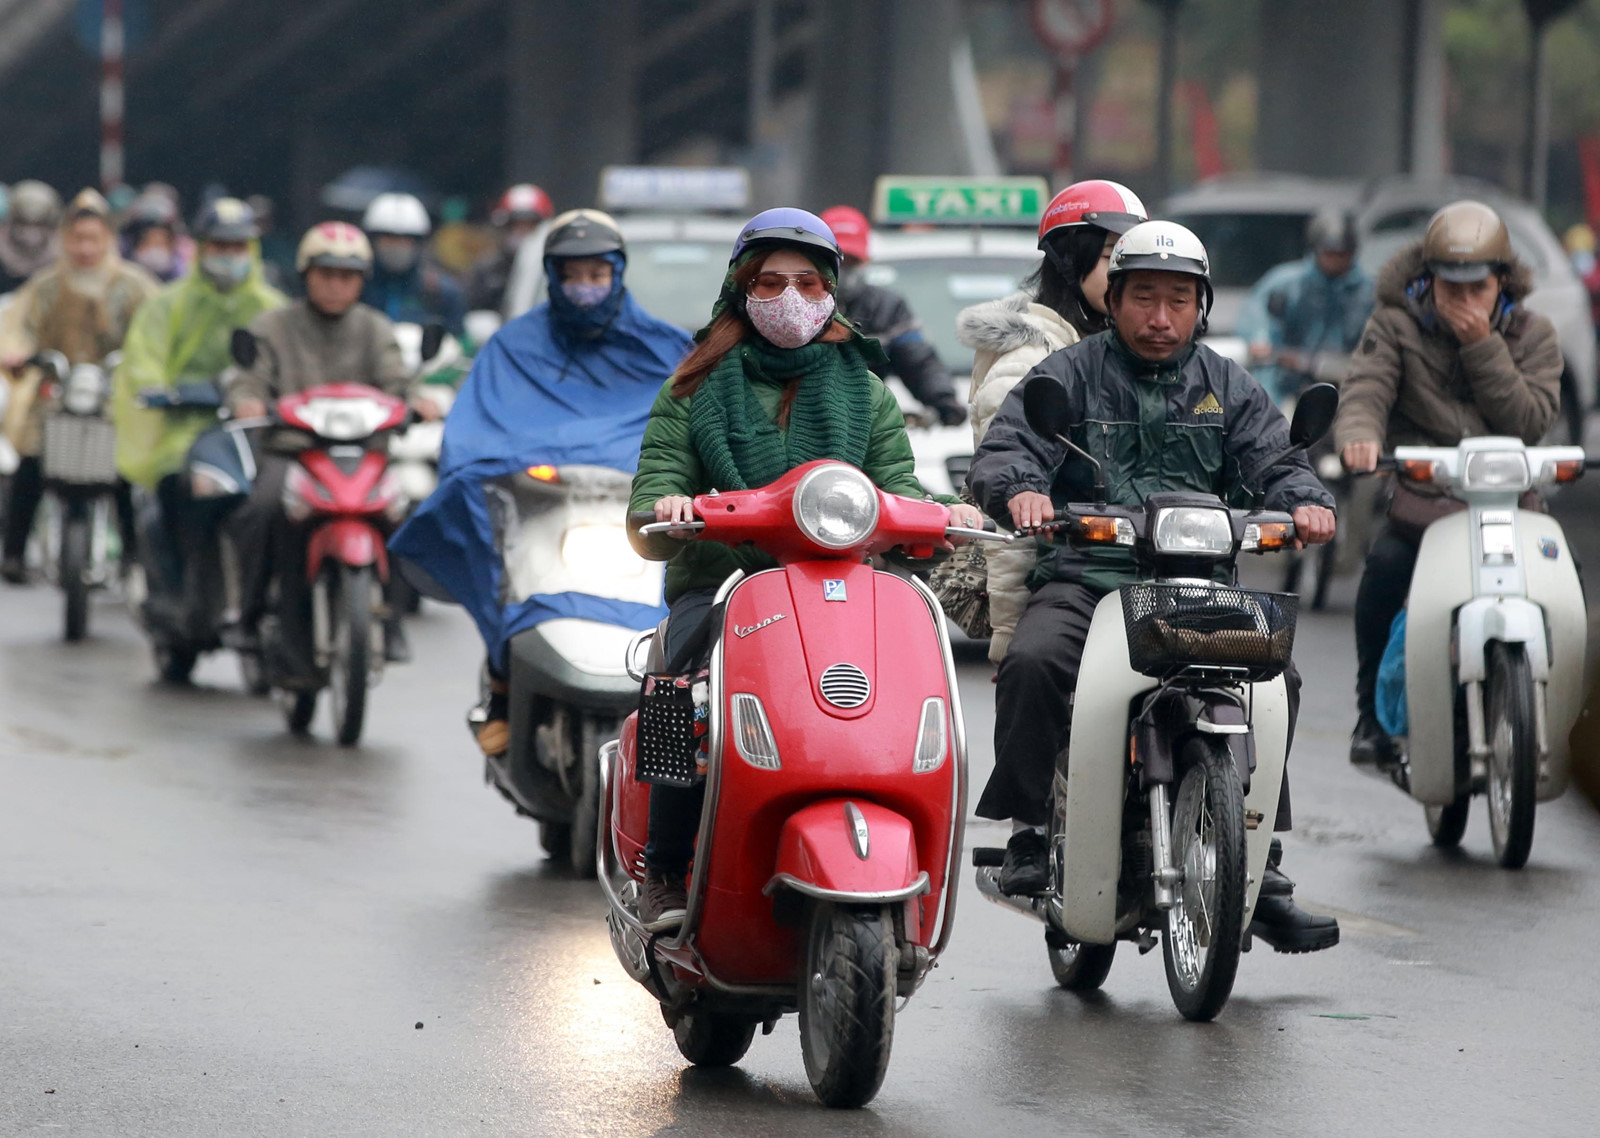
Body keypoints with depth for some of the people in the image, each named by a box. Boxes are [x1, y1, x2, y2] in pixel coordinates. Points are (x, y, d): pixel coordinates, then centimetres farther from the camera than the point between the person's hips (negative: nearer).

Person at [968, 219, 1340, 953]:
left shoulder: (1227, 389, 19)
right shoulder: (1069, 376, 10)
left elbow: (1273, 461, 9)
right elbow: (1003, 449, -3)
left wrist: (1304, 501, -16)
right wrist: (1020, 490, -27)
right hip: (1083, 578, -2)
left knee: (1274, 673, -22)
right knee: (1033, 662, -32)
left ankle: (1261, 866, -12)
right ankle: (1029, 832, -14)